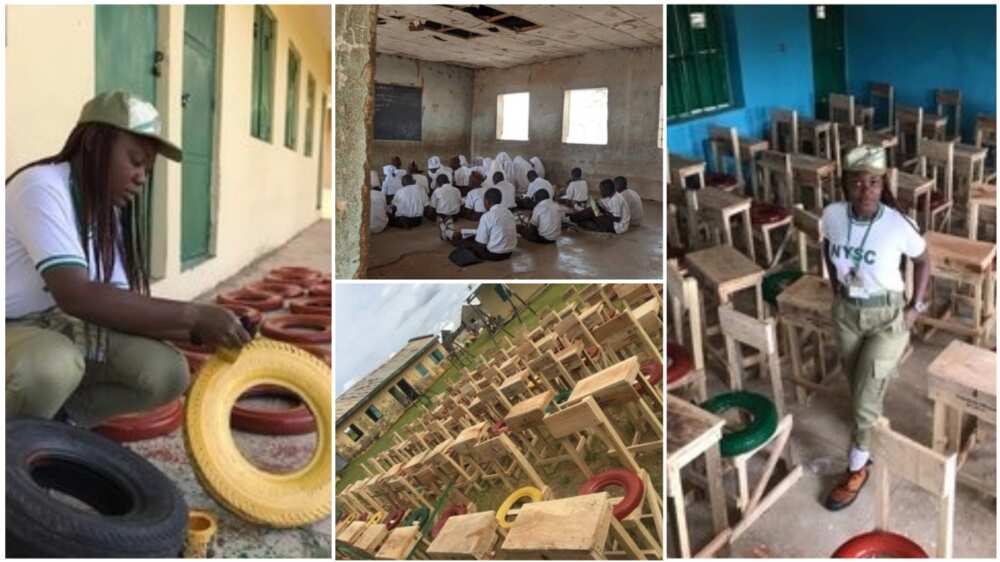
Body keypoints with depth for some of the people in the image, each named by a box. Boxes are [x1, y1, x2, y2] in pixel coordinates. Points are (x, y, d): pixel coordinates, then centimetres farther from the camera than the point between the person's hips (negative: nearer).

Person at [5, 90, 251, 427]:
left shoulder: (111, 213, 3)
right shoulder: (41, 187, -21)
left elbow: (124, 306, -2)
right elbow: (77, 296, -33)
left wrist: (198, 332, -18)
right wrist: (193, 314, -32)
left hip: (63, 328, 6)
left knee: (167, 371, -16)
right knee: (53, 366, -39)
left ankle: (58, 420, 6)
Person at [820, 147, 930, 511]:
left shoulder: (899, 225, -24)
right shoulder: (832, 215, -14)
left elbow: (923, 260, -4)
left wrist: (916, 307, -3)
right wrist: (835, 287, 8)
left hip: (887, 317, -4)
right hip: (846, 312, 4)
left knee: (866, 398, 1)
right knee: (858, 386, 21)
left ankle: (857, 469, 21)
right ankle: (873, 432, 50)